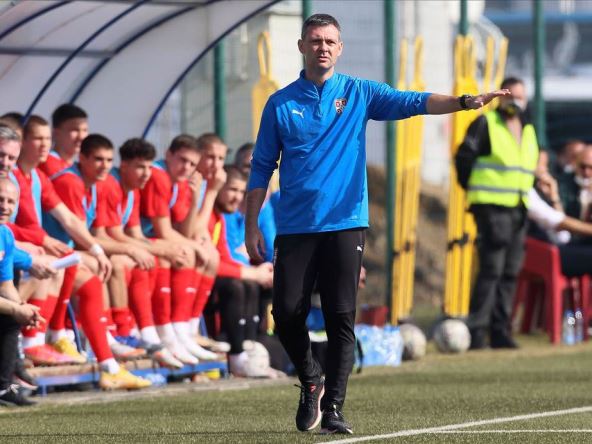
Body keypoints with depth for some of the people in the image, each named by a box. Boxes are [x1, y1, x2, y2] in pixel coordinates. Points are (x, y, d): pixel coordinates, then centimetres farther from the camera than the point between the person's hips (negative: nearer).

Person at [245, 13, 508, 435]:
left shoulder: (359, 94, 6)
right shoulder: (280, 104, 6)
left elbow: (414, 102, -7)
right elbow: (261, 168, 9)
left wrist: (463, 102, -23)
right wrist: (252, 226, 4)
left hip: (345, 225, 0)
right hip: (295, 227, 1)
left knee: (341, 319, -5)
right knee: (287, 313, -6)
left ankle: (333, 407, 0)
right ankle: (311, 381, 20)